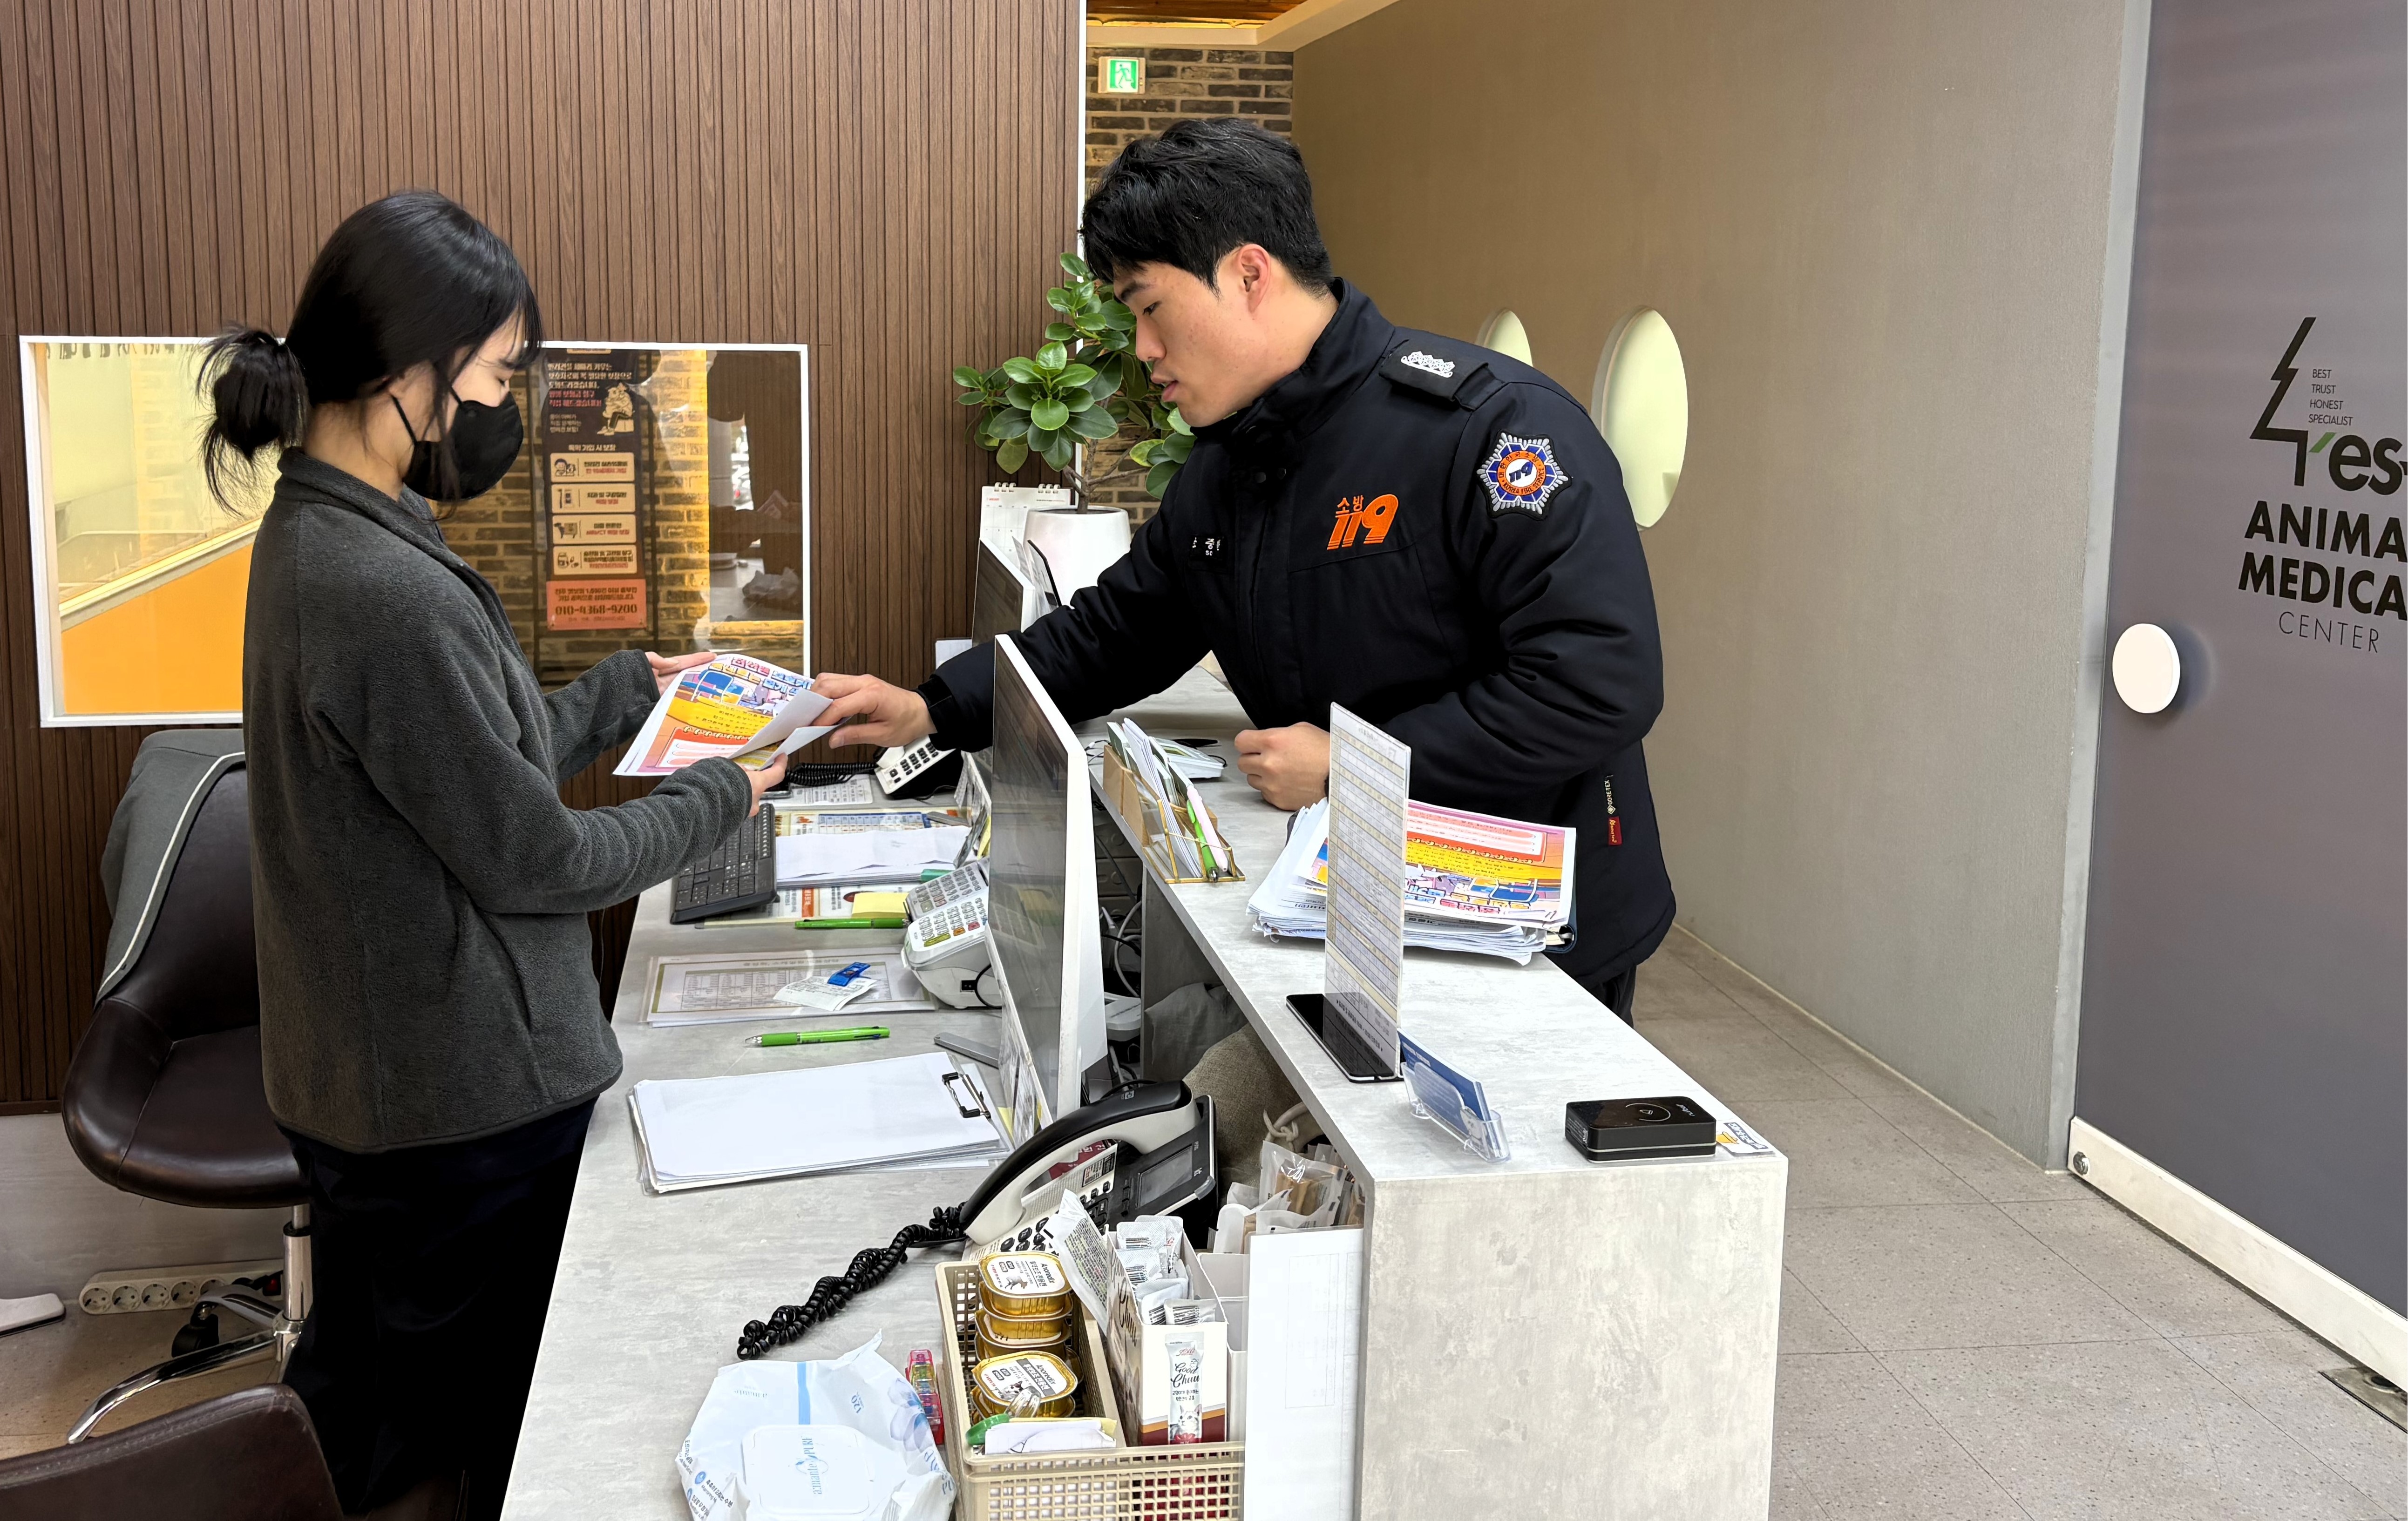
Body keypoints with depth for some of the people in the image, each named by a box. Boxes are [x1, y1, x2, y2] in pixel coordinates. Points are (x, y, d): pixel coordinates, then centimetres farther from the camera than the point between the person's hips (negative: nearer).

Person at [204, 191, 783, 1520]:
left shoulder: (313, 537, 4)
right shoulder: (390, 594, -28)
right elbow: (536, 861, -20)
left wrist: (627, 688, 14)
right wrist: (720, 797, -6)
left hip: (363, 1075, 9)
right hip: (462, 1100, -9)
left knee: (372, 1413, 23)